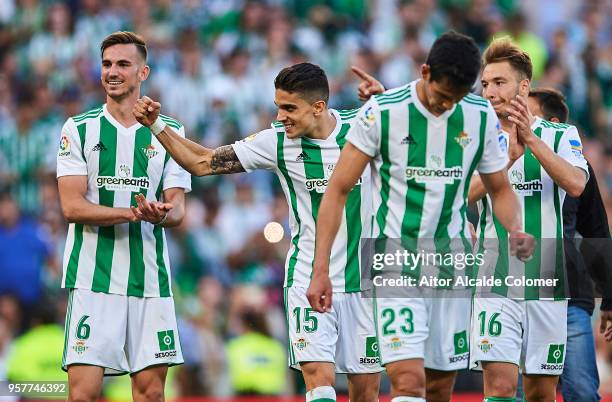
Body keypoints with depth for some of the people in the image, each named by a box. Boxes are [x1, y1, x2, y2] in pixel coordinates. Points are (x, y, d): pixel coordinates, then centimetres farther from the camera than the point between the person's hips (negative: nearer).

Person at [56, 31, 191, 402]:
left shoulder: (170, 132, 9)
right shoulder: (79, 129, 4)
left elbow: (177, 210, 5)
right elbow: (72, 206, -5)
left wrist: (162, 215, -20)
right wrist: (134, 212, -19)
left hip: (150, 278, 2)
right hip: (92, 277, -2)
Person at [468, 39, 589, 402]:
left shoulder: (562, 136, 5)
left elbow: (576, 184, -15)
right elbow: (462, 196, -10)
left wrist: (531, 140, -24)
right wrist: (509, 155, -24)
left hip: (547, 284, 0)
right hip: (495, 286, 0)